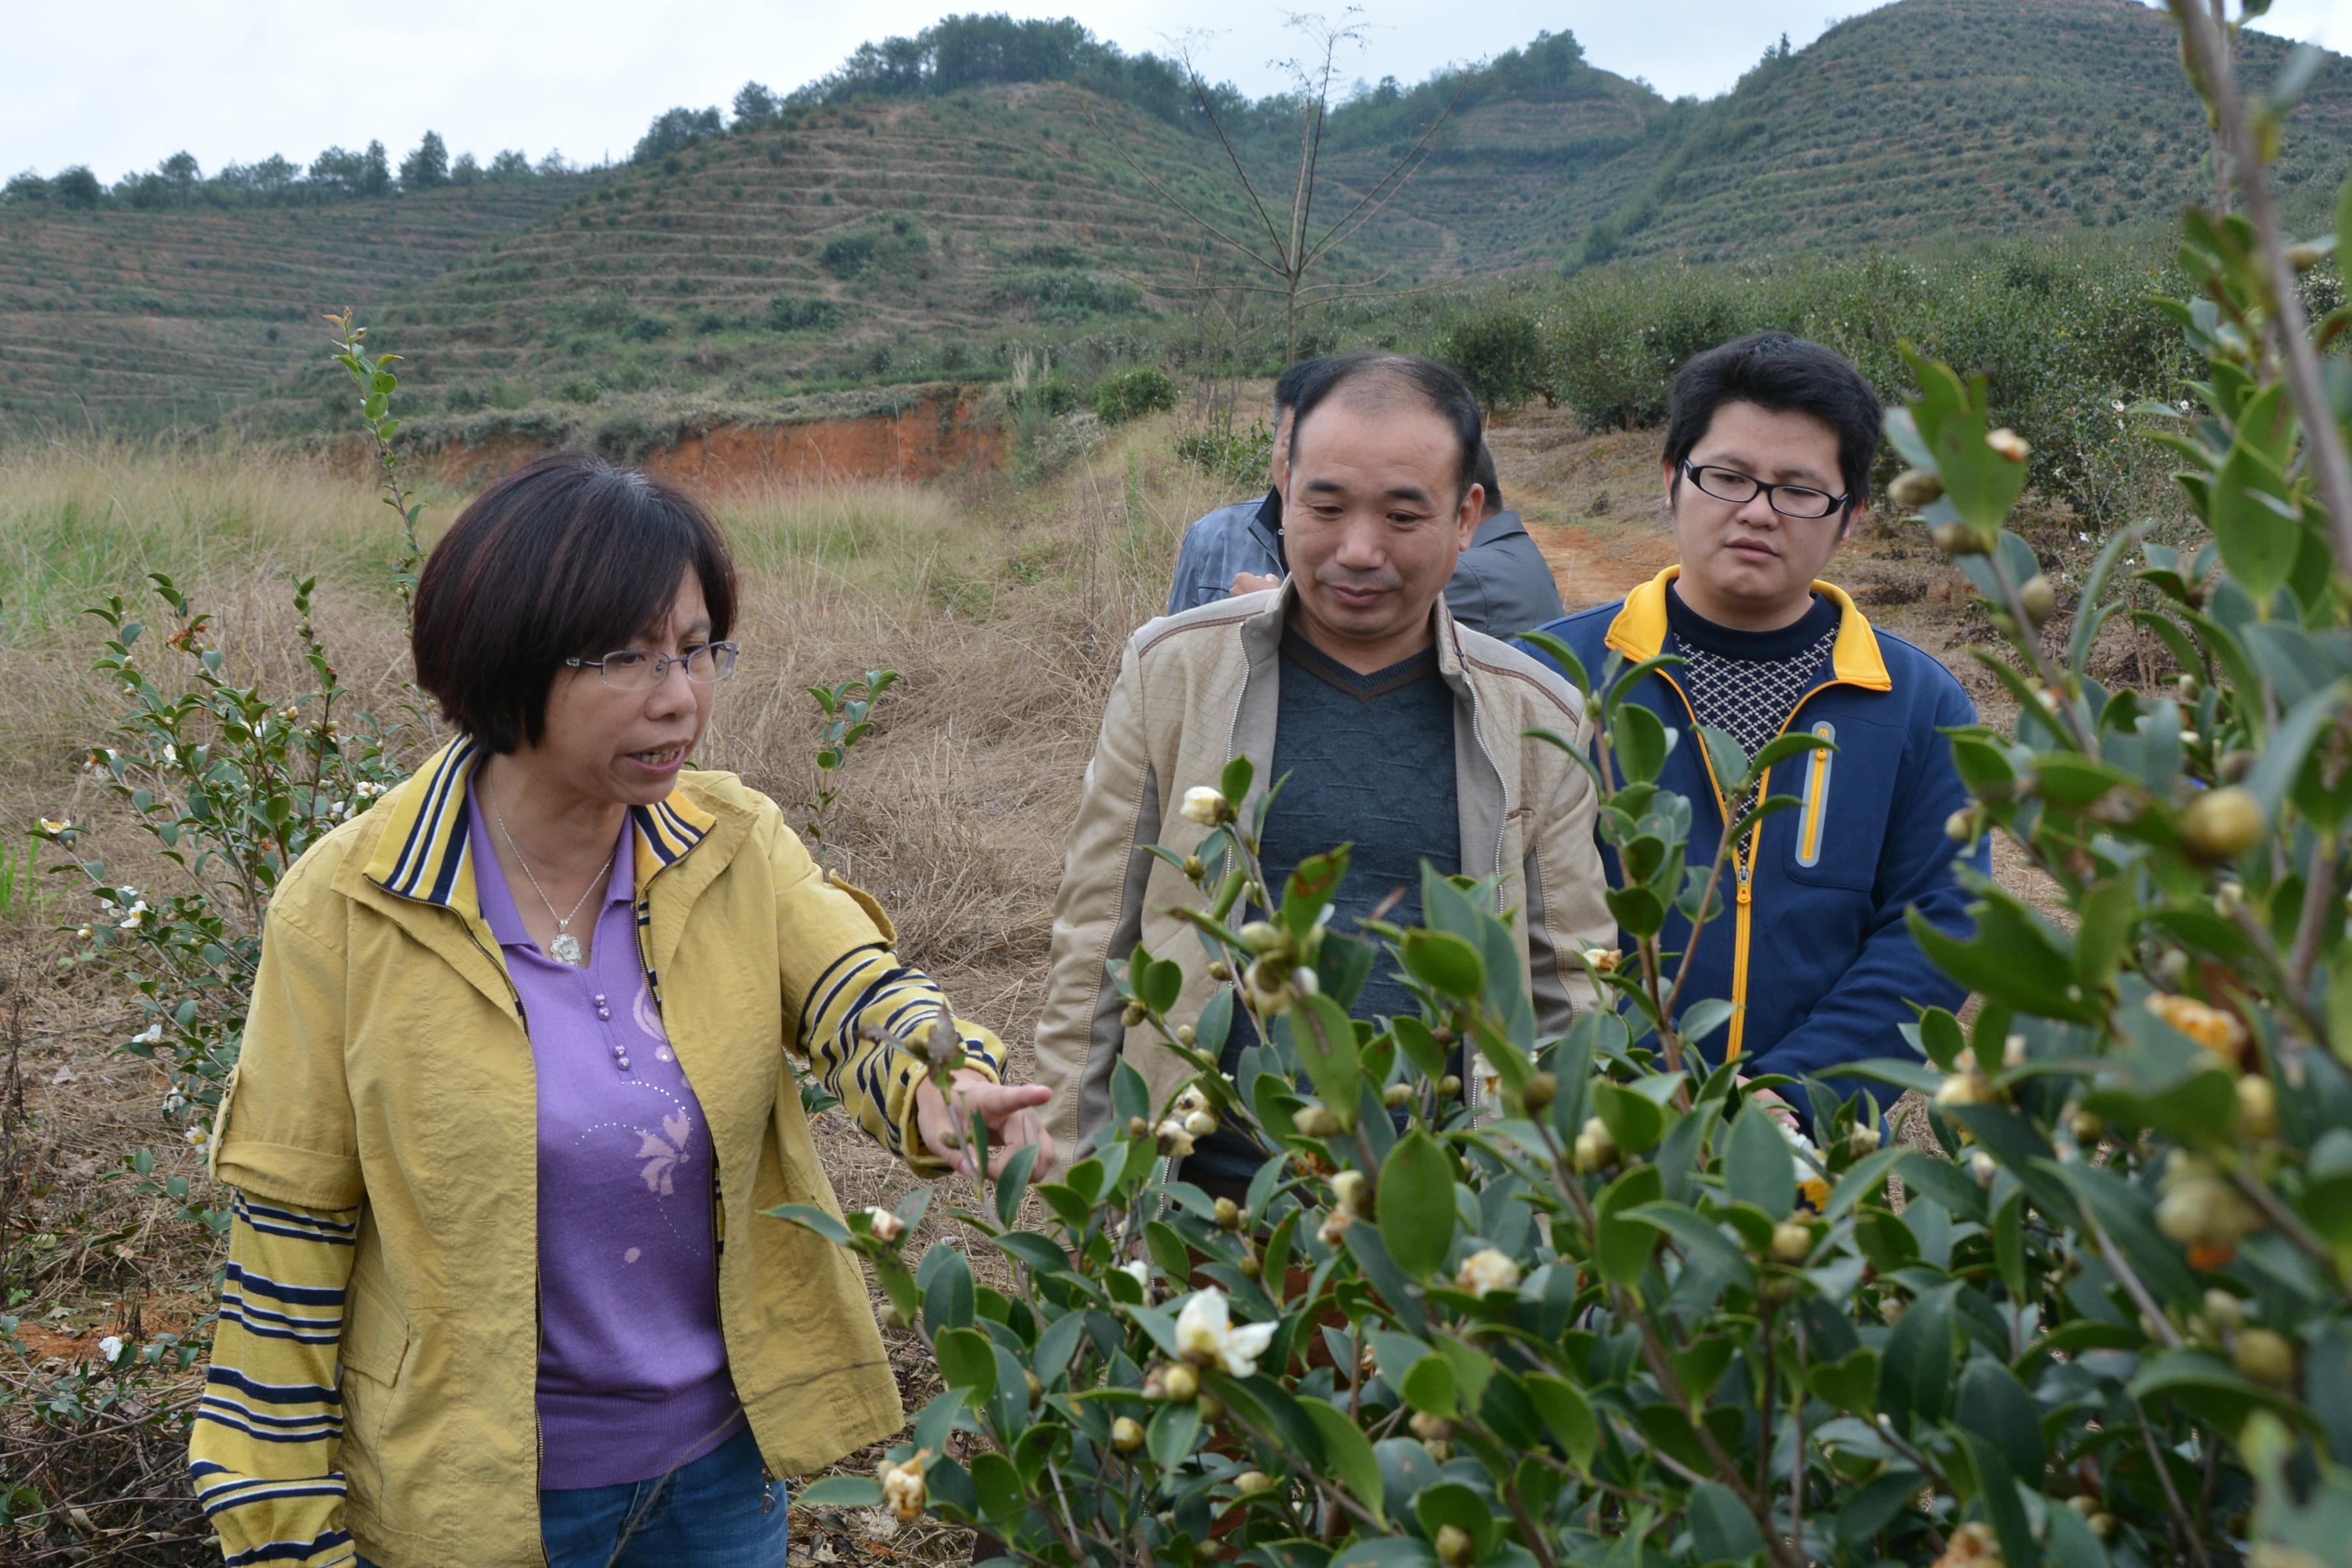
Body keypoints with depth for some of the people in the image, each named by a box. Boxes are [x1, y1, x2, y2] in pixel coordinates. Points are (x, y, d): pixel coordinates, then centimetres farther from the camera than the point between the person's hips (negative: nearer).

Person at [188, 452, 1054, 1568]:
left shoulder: (737, 847, -5)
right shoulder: (345, 909, -14)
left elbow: (858, 996, -18)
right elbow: (290, 1230, -8)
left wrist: (945, 1087, -42)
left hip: (727, 1451, 3)